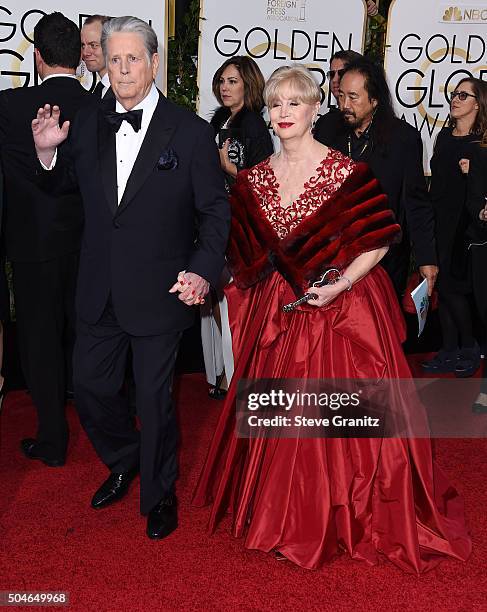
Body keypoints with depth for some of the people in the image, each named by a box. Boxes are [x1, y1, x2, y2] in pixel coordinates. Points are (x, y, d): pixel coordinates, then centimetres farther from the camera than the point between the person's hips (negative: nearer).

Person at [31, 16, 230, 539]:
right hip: (99, 291, 5)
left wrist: (203, 270, -21)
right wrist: (48, 151, -5)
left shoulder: (190, 132, -8)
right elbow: (63, 184, 17)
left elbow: (215, 210, -6)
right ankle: (123, 464, 45)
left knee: (154, 398, 8)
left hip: (158, 292, -4)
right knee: (90, 385, 16)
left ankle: (159, 493, 33)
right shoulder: (88, 125, 4)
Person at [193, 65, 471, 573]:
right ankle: (286, 513, 35)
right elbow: (248, 255, 14)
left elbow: (378, 241, -10)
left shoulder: (345, 172, -10)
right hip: (278, 314, 5)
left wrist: (337, 287, -19)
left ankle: (347, 517, 25)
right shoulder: (254, 178, 6)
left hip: (340, 312, -4)